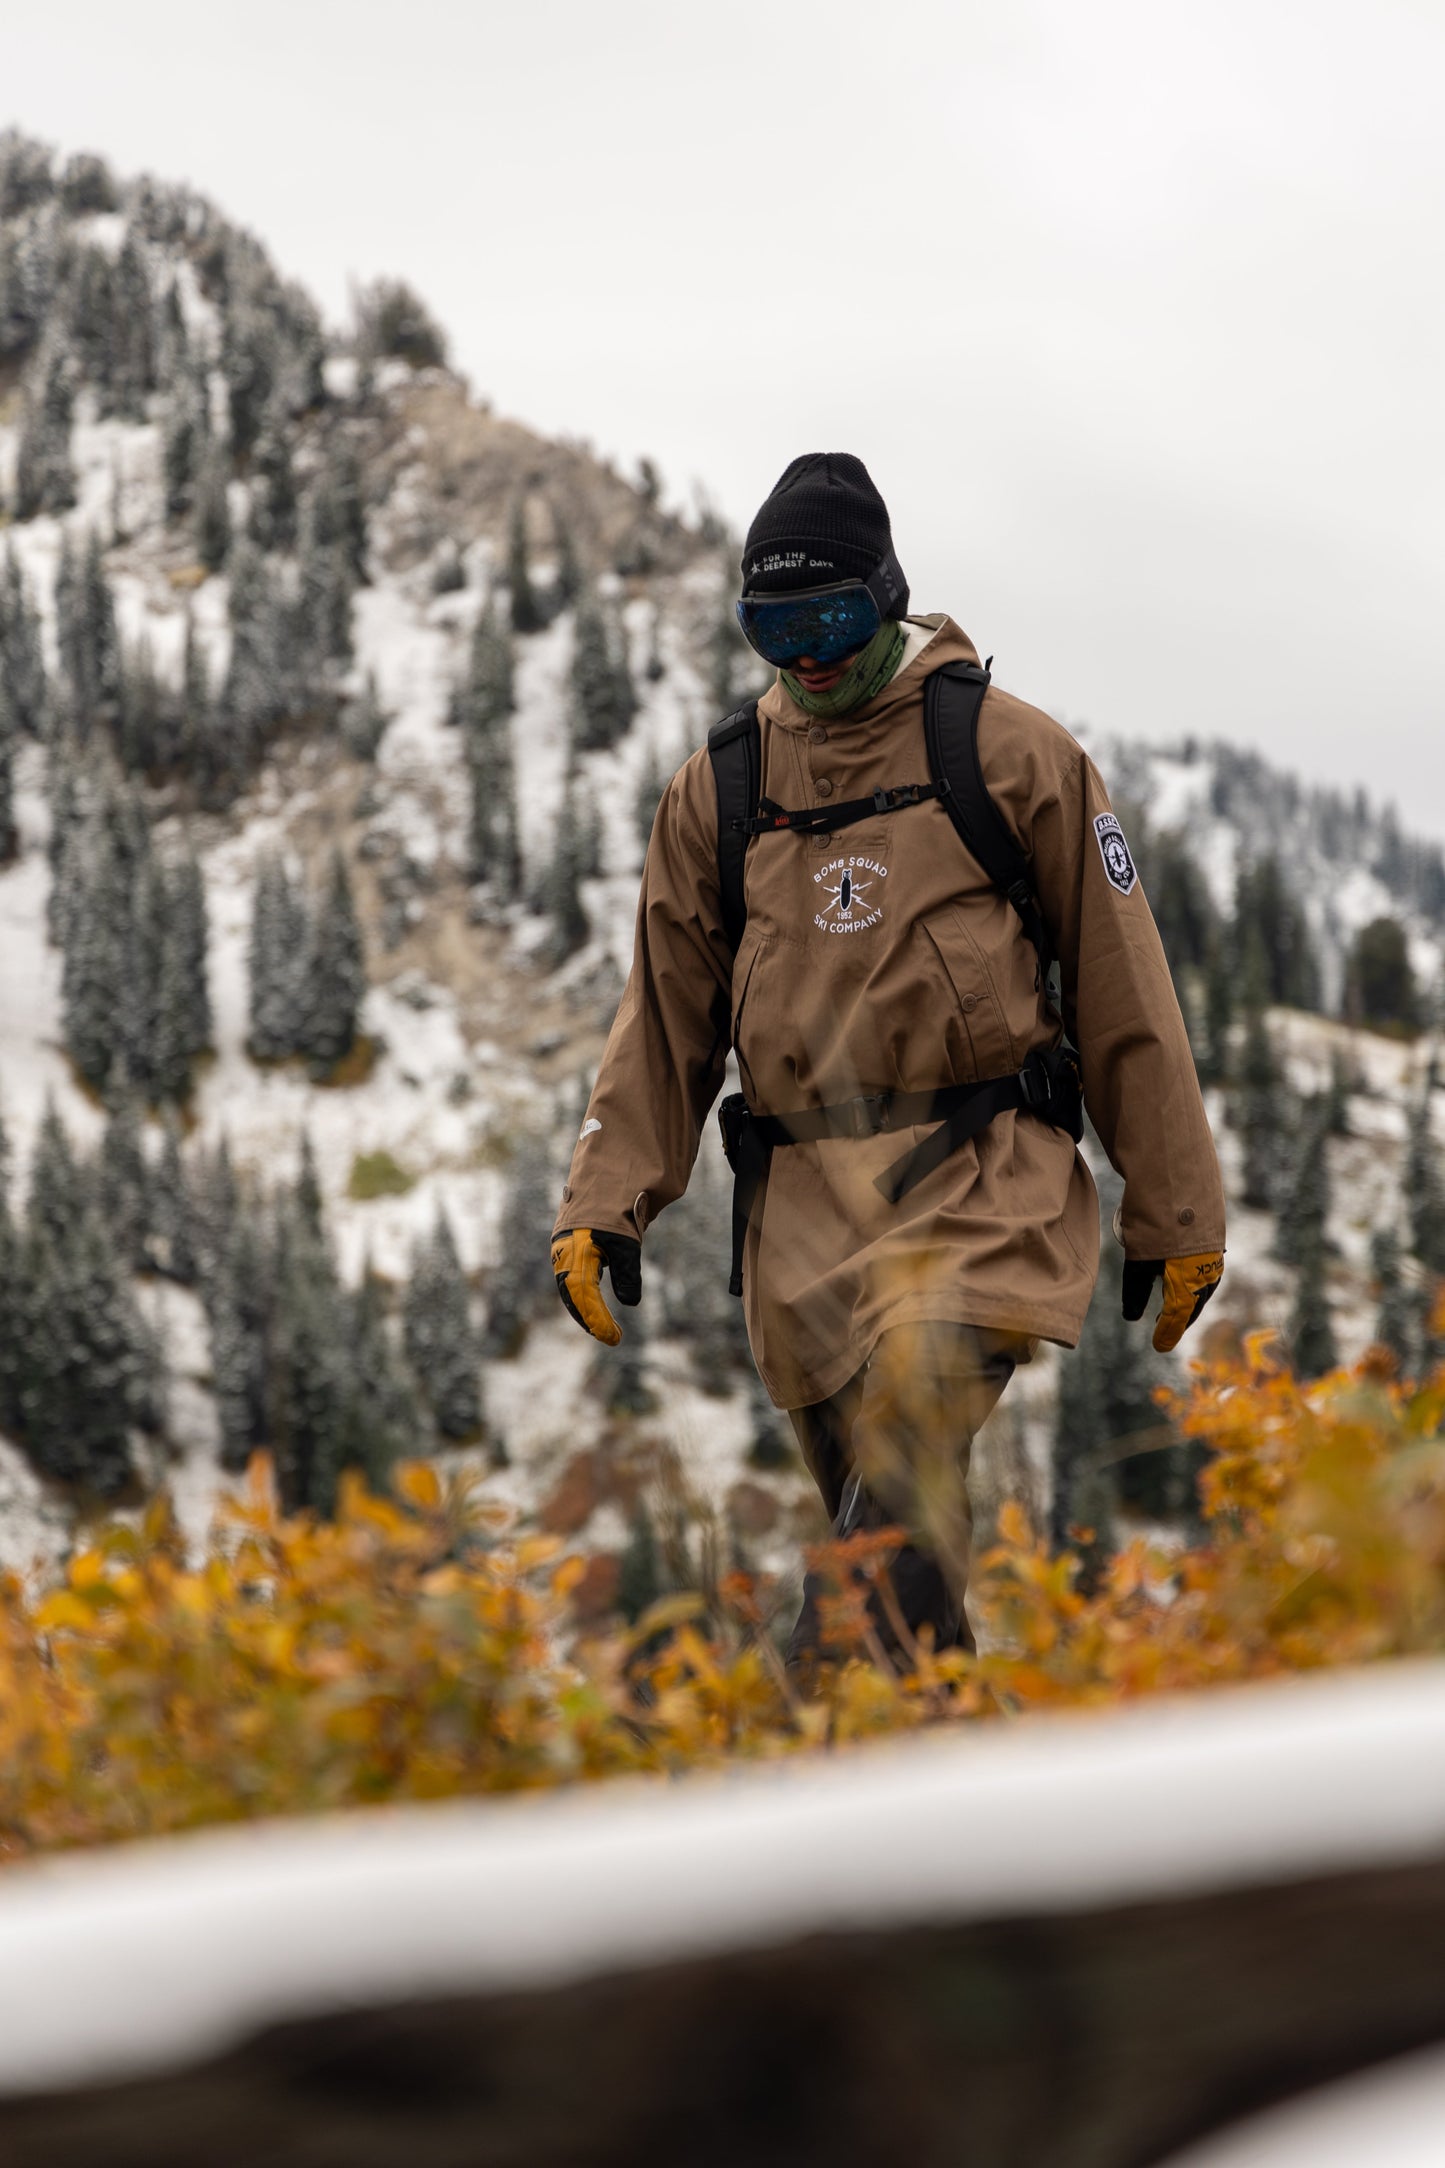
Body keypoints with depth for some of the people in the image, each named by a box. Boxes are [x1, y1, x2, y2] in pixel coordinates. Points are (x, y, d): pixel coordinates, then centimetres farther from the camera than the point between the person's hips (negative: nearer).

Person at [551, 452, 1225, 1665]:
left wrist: (1177, 1212, 6)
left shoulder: (1009, 755, 4)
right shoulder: (719, 789, 14)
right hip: (804, 1209, 4)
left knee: (909, 1433, -27)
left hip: (979, 1188, -4)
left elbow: (1123, 992, 6)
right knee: (879, 1503, 2)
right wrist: (604, 1200, 7)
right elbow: (667, 1017, 18)